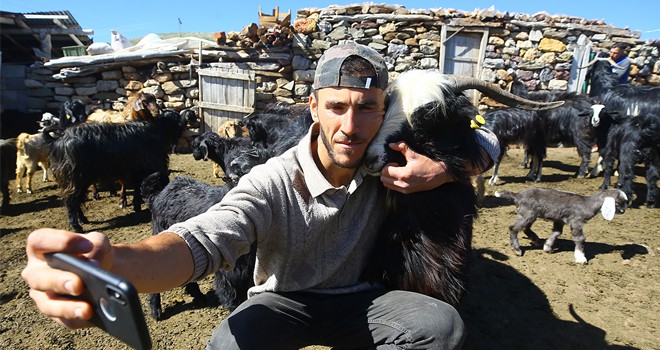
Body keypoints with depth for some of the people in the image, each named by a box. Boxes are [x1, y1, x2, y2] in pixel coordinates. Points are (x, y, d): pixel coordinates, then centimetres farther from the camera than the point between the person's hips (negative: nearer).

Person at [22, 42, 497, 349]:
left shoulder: (388, 163, -12)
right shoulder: (273, 182, -23)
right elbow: (205, 239, -40)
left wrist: (444, 169, -26)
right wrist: (115, 263, -62)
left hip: (355, 300, 4)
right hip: (283, 301, -3)